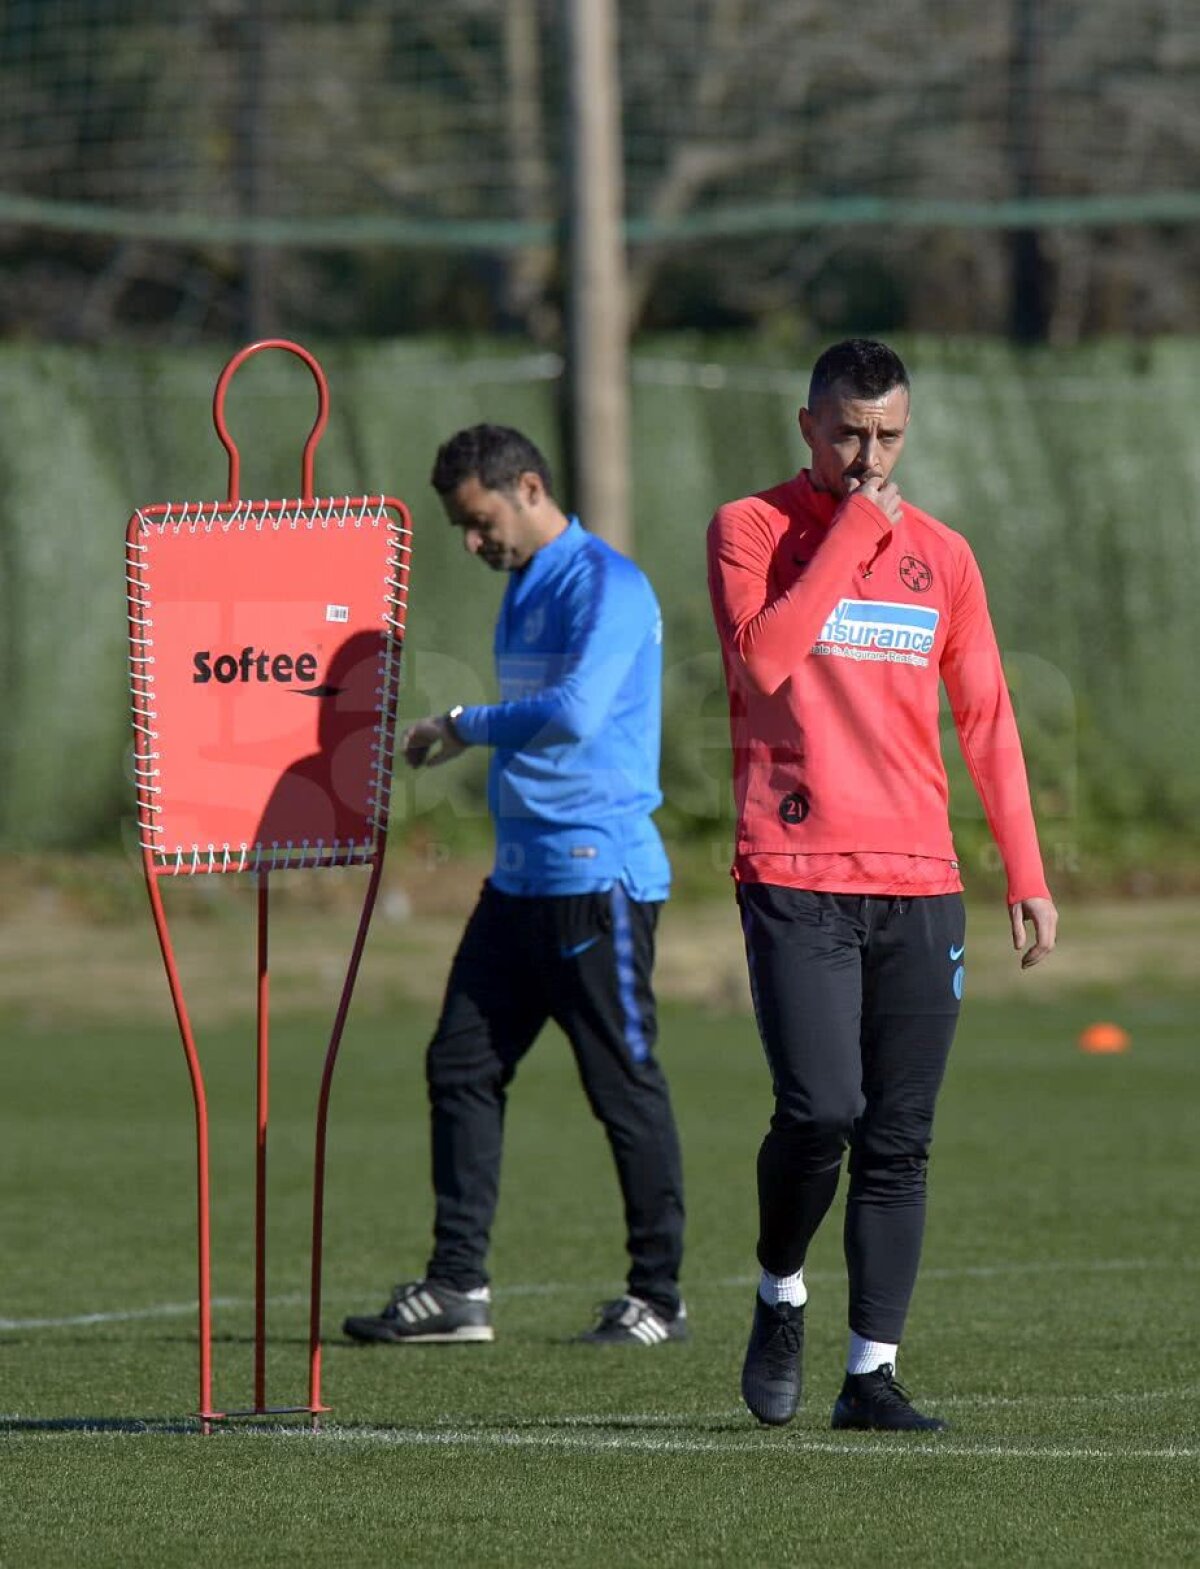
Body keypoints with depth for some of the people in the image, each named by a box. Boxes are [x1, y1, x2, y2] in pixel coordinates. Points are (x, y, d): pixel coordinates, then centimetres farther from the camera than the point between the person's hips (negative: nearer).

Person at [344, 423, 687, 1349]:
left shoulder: (606, 586, -13)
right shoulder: (525, 589, 17)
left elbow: (576, 713, -26)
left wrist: (466, 727, -15)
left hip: (597, 876, -10)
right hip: (521, 879, 10)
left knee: (625, 1086, -3)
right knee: (462, 1066, 6)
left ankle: (659, 1299, 4)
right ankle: (458, 1287, 8)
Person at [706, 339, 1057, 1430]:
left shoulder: (940, 554, 13)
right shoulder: (752, 530, 3)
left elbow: (987, 719, 16)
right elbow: (764, 657, -15)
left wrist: (1027, 874, 12)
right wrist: (852, 531, -12)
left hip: (919, 886, 4)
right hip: (796, 879, -4)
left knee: (900, 1143, 1)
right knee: (821, 1110, -15)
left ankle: (873, 1371, 5)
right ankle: (780, 1291, 12)